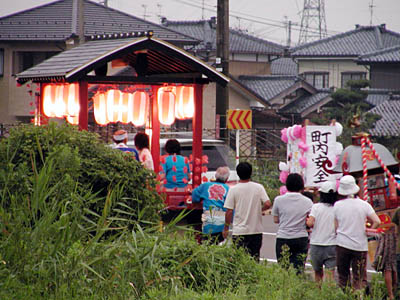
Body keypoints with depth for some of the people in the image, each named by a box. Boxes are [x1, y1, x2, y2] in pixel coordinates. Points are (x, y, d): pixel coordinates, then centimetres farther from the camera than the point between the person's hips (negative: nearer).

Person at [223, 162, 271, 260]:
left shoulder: (233, 190, -6)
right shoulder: (259, 187, -1)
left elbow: (229, 211, -6)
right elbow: (268, 204, -9)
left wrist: (226, 228, 4)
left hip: (239, 231, -2)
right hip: (256, 230, 2)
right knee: (255, 258, 10)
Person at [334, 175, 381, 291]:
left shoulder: (337, 205, -2)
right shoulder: (364, 204, -4)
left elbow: (336, 227, 1)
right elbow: (377, 222, -10)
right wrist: (367, 231, 3)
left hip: (342, 244, 1)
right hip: (360, 246, -1)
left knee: (342, 277, 11)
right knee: (358, 278, 5)